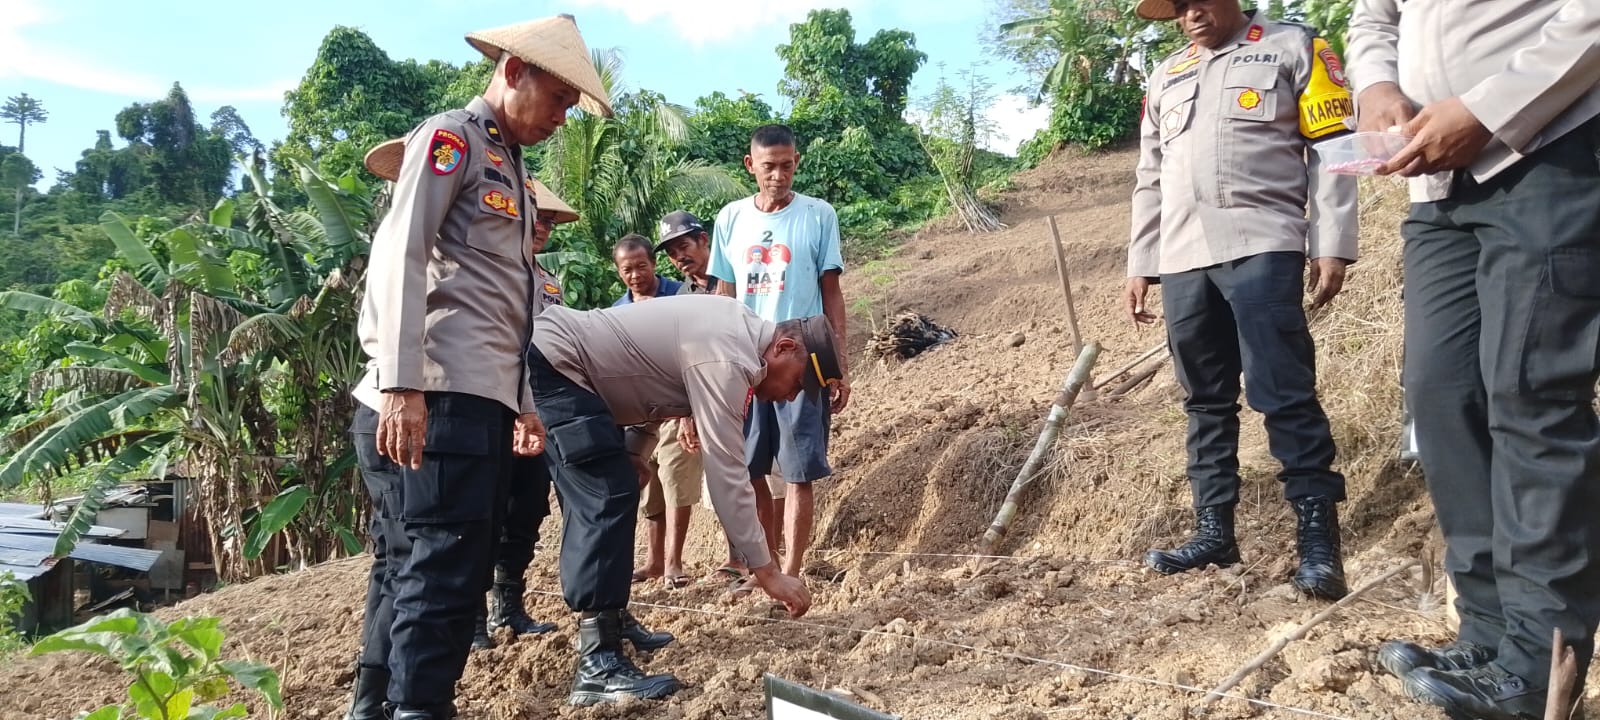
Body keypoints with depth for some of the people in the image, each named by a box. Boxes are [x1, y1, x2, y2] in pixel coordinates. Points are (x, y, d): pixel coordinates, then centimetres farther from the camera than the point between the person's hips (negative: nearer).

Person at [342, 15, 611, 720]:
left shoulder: (508, 167, 25)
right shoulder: (449, 137, -2)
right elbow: (399, 256, -15)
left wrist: (523, 402, 23)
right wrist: (402, 384, -24)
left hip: (478, 399, 9)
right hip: (440, 397, -9)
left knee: (407, 562, 15)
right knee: (446, 567, -9)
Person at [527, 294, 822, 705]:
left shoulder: (740, 327, 8)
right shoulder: (725, 360, -23)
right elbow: (726, 475, -25)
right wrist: (767, 572, -21)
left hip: (551, 358, 11)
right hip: (551, 360, -11)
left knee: (596, 498, 15)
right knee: (610, 497, -19)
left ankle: (604, 618, 25)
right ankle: (598, 666, -21)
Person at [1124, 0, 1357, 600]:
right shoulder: (1165, 77, 23)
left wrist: (1331, 247, -8)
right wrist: (1139, 268, 17)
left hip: (1261, 248, -5)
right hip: (1182, 259, 5)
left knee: (1283, 395, -9)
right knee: (1206, 402, 7)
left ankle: (1318, 537, -2)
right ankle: (1214, 531, 14)